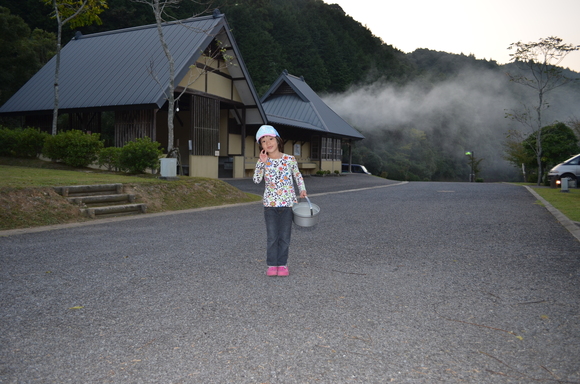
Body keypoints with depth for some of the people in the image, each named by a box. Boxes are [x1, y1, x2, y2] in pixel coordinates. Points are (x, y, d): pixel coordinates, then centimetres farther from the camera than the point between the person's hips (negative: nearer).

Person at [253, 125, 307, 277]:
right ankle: (272, 264, 17)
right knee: (272, 237, 5)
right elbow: (256, 180, -14)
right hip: (270, 204, 0)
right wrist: (262, 162, -18)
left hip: (288, 203, 0)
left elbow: (297, 175, 11)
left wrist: (302, 189, -1)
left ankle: (282, 264, 19)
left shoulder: (290, 159, -2)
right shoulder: (262, 161, -2)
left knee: (284, 237, 7)